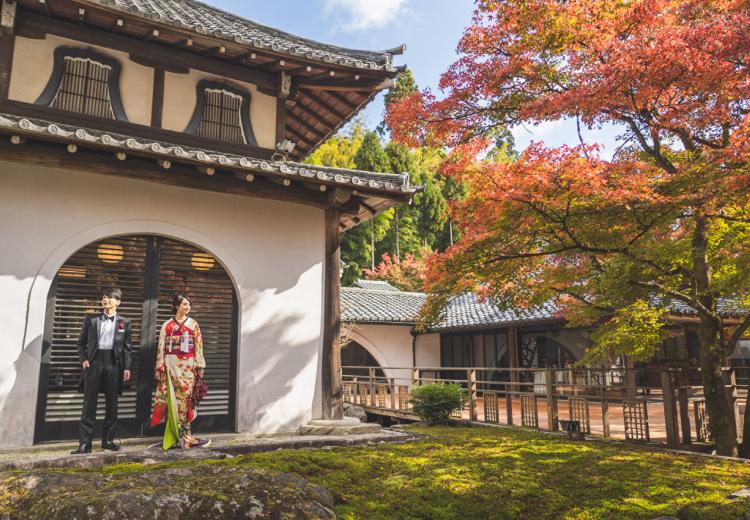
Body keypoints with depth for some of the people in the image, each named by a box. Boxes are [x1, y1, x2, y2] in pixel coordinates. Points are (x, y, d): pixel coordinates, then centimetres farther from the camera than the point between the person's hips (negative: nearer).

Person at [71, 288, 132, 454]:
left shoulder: (124, 322, 8)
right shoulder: (91, 320, 10)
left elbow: (126, 347, 7)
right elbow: (81, 342, 13)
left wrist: (127, 368, -1)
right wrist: (83, 359, -3)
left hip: (113, 364, 0)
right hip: (94, 362, 0)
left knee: (112, 403, 6)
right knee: (89, 403, -1)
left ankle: (108, 440, 17)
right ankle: (85, 443, 2)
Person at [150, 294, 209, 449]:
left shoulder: (193, 324, 6)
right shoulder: (167, 325, 6)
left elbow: (198, 346, 3)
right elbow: (161, 348, 4)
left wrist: (199, 366, -3)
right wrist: (159, 368, -1)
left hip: (188, 366, 0)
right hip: (171, 365, 0)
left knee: (184, 398, 0)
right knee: (173, 399, 1)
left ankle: (181, 434, 8)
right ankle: (184, 436, 7)